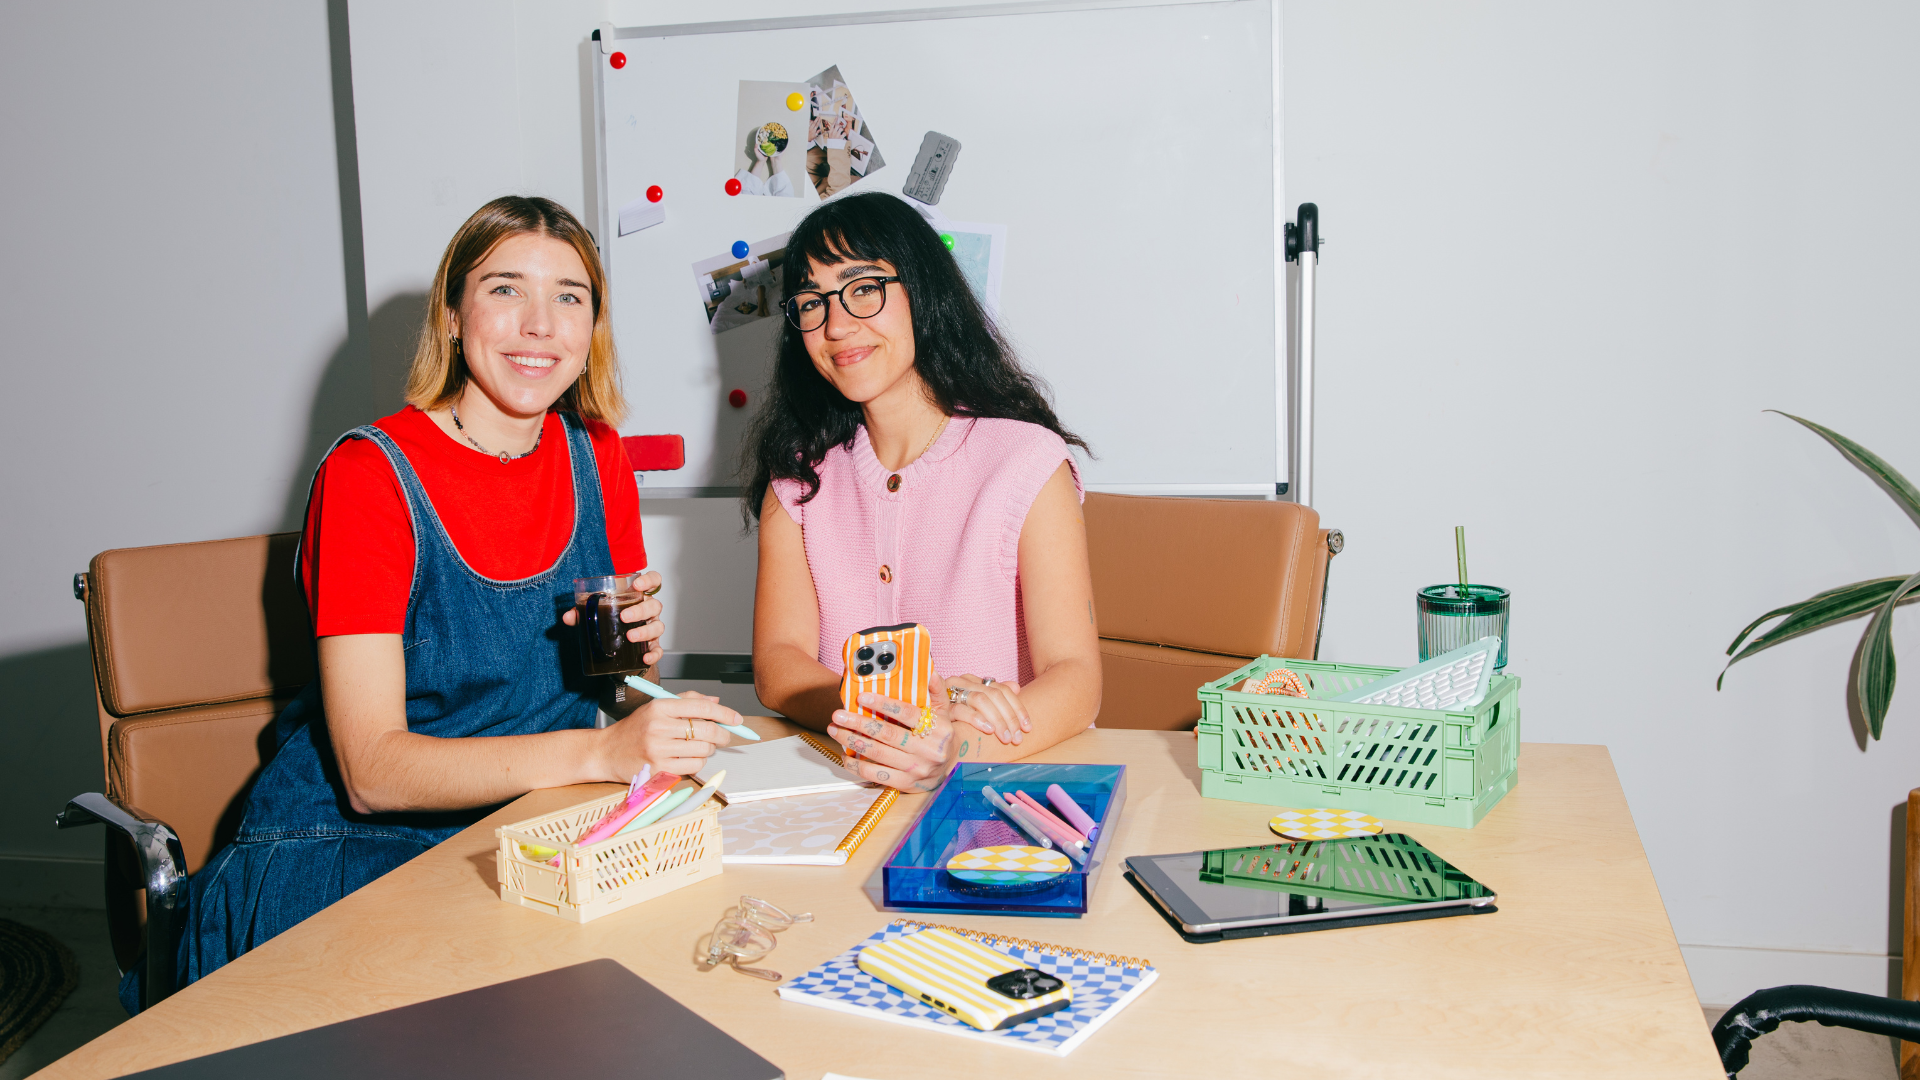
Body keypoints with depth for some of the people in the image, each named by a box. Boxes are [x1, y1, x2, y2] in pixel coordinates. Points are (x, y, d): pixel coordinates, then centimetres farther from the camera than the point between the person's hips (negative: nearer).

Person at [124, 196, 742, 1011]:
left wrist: (639, 650, -9)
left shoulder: (597, 457, 4)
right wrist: (601, 751, -33)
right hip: (352, 851, -5)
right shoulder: (370, 476, -12)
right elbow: (373, 770, -20)